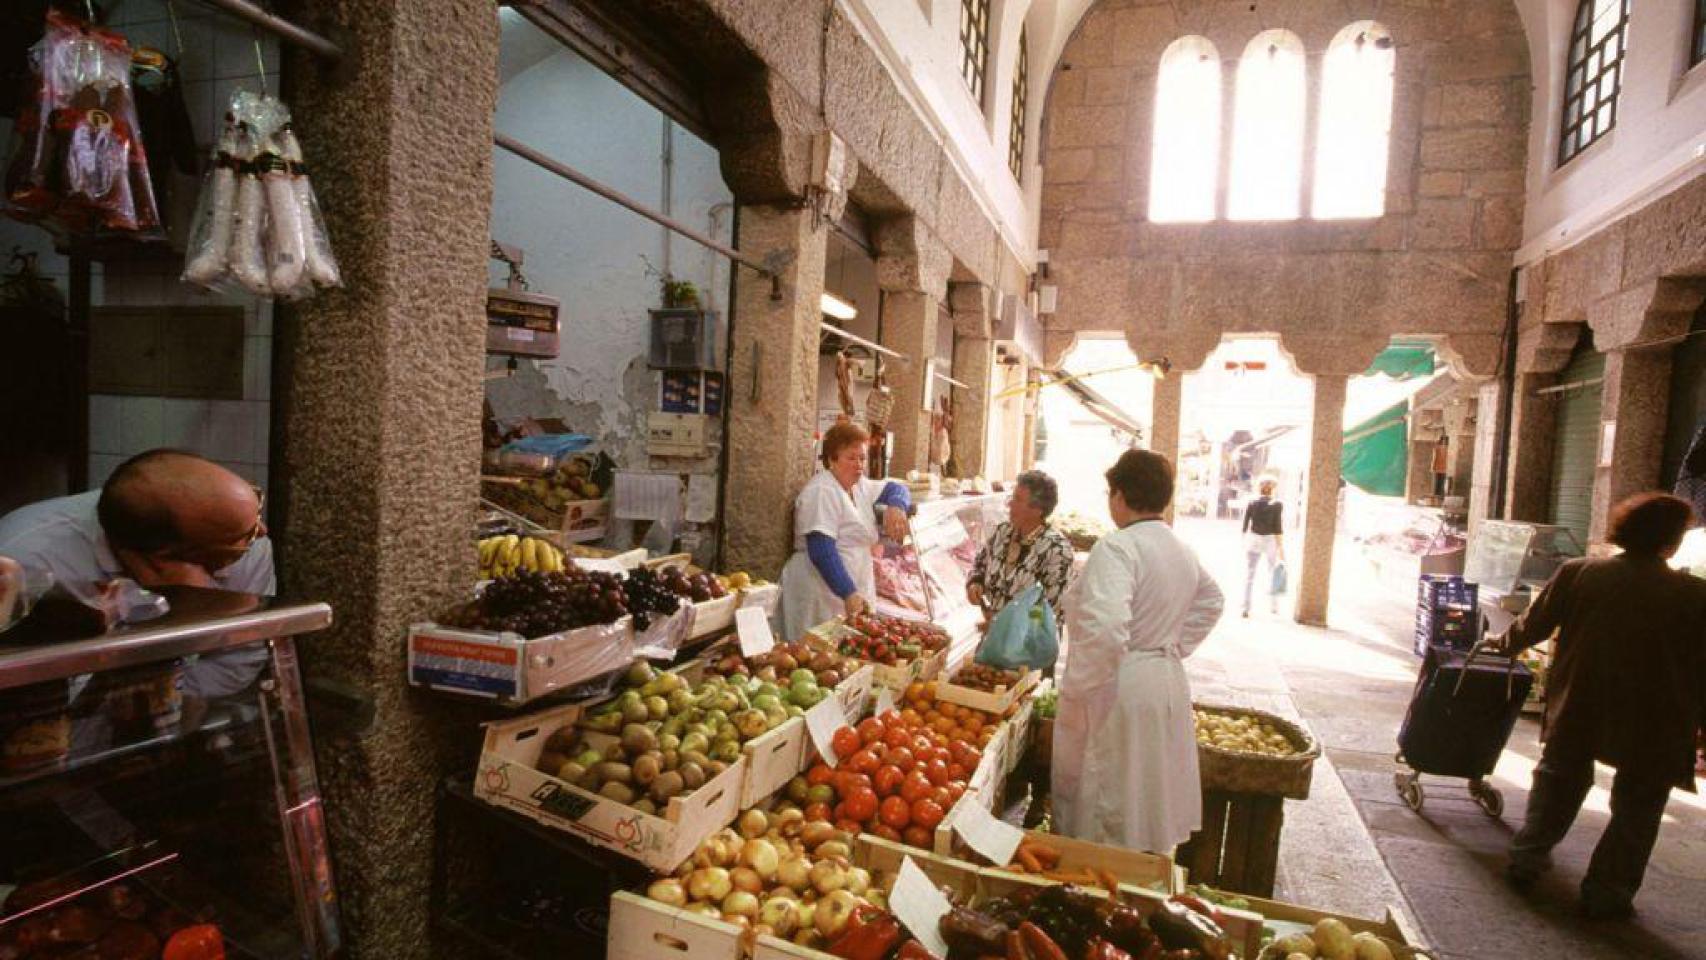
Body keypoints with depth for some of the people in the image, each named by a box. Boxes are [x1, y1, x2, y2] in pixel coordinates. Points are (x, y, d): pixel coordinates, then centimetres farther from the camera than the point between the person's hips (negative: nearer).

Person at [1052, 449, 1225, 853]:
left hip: (1117, 690, -8)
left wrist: (1075, 693, -21)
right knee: (1148, 804, 21)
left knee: (1105, 813, 3)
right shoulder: (1182, 550, 9)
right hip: (1170, 681, 9)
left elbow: (1104, 630, -31)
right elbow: (1211, 601, 27)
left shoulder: (1118, 547, -19)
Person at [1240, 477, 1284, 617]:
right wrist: (1281, 548, -8)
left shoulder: (1251, 503, 1)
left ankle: (1246, 608, -3)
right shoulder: (1276, 504, -7)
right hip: (1271, 540, -2)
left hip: (1253, 539, 2)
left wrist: (1244, 544, 11)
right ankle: (1273, 606, 25)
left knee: (1249, 574, 4)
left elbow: (1245, 526, 1)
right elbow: (1277, 527, -11)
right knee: (1273, 573, 16)